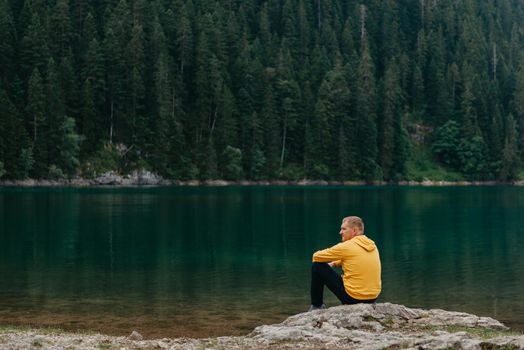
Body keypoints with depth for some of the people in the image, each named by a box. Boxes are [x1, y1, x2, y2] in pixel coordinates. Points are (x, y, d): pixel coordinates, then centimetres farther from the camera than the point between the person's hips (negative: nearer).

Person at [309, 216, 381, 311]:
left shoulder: (347, 246, -13)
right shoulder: (372, 245, 7)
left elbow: (316, 256, -2)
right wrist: (334, 263, 23)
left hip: (352, 297, -7)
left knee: (317, 266, 5)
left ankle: (317, 306, 14)